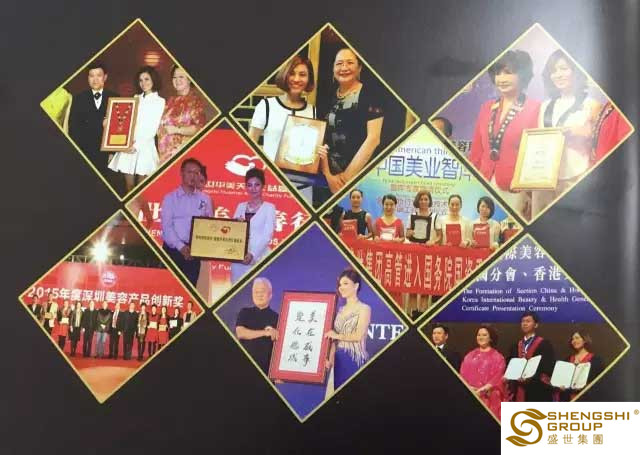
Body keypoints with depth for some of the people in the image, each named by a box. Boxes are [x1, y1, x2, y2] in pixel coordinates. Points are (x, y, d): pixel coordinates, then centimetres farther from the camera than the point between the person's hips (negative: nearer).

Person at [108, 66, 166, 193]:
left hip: (144, 147, -4)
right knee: (129, 185, 4)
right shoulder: (136, 98, 17)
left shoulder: (159, 101, 3)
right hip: (128, 146, 4)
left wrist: (137, 145, -14)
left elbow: (153, 128, -5)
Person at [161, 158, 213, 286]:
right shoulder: (170, 198, 1)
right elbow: (166, 226, -6)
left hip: (194, 252, 2)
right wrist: (181, 246, -16)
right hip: (173, 250, -2)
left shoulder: (205, 199, 8)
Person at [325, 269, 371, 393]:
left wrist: (337, 336, -4)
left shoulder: (364, 309, -4)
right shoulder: (340, 310, 14)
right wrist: (330, 359, -3)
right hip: (339, 360, 6)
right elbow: (334, 339, 9)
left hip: (355, 359, -6)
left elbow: (359, 336, -15)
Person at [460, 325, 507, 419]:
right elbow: (463, 374, 9)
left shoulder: (497, 357, 6)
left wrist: (483, 389, -15)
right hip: (470, 396, 3)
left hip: (490, 397, -2)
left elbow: (498, 377, -4)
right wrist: (468, 388, -9)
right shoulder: (470, 355, 15)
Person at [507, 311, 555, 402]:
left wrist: (531, 378, -18)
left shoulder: (544, 344, 0)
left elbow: (549, 367, -7)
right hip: (519, 390, 5)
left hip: (537, 391, -5)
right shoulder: (516, 346, 17)